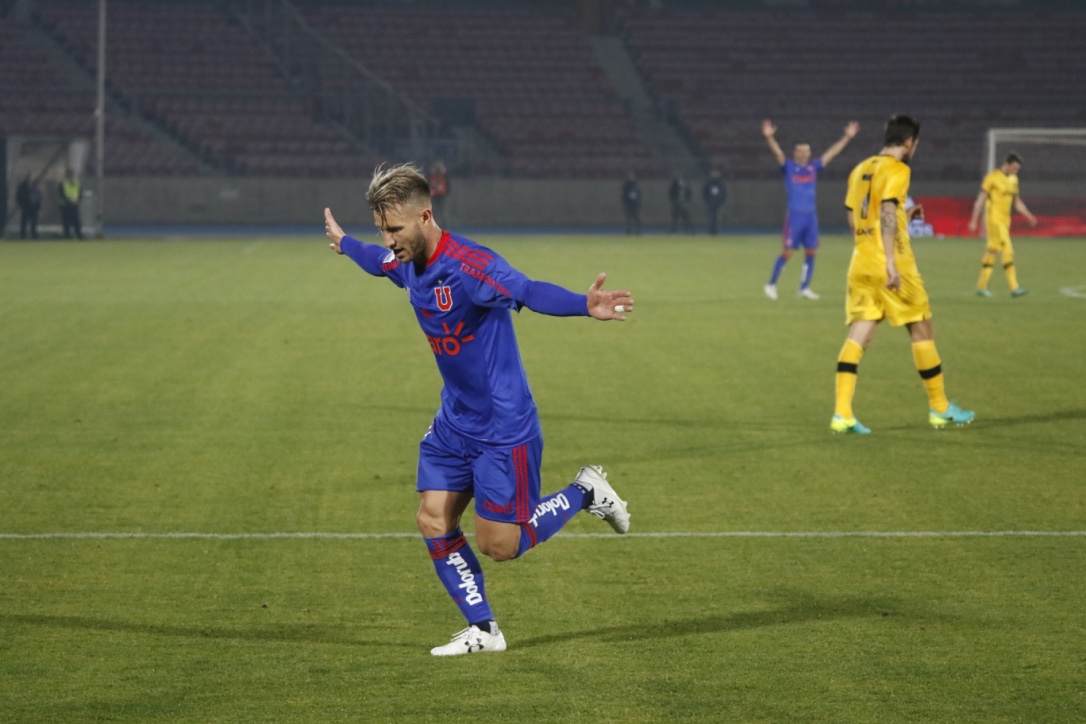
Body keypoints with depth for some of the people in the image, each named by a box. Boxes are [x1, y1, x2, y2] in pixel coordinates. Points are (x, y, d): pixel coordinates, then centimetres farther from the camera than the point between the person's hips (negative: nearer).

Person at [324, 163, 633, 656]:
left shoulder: (470, 266, -26)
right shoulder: (406, 263, 1)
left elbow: (530, 292, -42)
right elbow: (381, 261, 27)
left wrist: (584, 306, -61)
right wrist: (343, 244, 48)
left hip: (503, 427, -8)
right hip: (453, 424, 8)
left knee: (498, 545, -5)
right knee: (433, 521, 1)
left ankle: (585, 493, 18)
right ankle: (483, 630, 14)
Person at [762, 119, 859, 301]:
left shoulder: (813, 167, 12)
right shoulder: (789, 167, 1)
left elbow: (832, 152, 15)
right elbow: (777, 152, -13)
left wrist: (847, 137, 14)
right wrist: (769, 137, -29)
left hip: (811, 216, 5)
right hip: (794, 216, -5)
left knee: (810, 252, 5)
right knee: (787, 252, -6)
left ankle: (804, 288, 15)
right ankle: (771, 284, 8)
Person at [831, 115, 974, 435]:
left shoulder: (860, 170, 15)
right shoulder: (897, 170, -8)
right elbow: (887, 213, -20)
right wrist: (891, 262, -25)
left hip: (860, 264, 7)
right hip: (890, 266, -7)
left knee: (858, 336, 0)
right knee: (922, 331, 8)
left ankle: (842, 414, -13)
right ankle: (940, 408, 16)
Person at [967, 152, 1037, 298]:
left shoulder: (1013, 179, 14)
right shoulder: (992, 178, -9)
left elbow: (1017, 202, 20)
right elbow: (980, 200, -7)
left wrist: (1028, 215, 6)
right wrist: (974, 221, -9)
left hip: (1005, 220, 8)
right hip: (994, 219, -8)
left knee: (992, 252, 10)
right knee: (1008, 250, -14)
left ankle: (981, 287, 16)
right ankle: (1014, 287, -17)